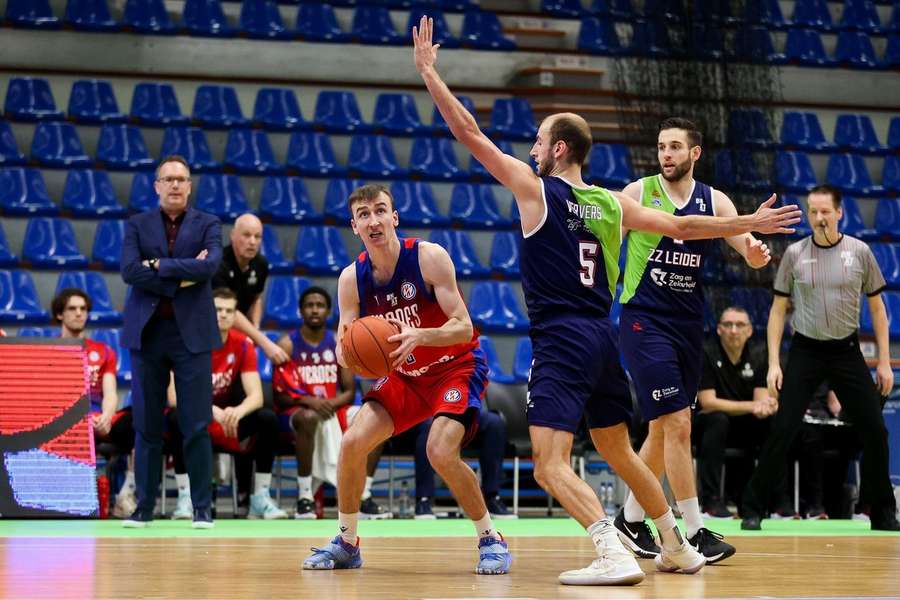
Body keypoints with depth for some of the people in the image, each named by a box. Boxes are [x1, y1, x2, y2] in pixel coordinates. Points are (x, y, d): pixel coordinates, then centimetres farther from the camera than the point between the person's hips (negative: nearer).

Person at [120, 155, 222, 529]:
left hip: (191, 333, -1)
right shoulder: (137, 225, 9)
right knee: (146, 426, 4)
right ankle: (144, 507, 9)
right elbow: (129, 270, -7)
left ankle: (202, 509, 2)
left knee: (197, 426, -3)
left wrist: (159, 265, -10)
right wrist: (180, 279, -12)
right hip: (147, 332, 1)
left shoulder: (207, 225, 7)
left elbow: (210, 266, -12)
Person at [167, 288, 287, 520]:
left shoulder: (243, 344, -8)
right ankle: (185, 498, -30)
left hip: (228, 420, 3)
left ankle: (261, 499, -16)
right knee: (177, 417, -36)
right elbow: (174, 396, -26)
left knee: (268, 419, -23)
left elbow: (255, 395, -15)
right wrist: (214, 411, -41)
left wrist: (237, 412, -39)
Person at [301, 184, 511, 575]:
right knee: (352, 442, -7)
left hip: (457, 366, -5)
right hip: (406, 375, 5)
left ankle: (491, 540, -8)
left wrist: (419, 336, -43)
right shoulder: (352, 278, -8)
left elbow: (463, 327, -24)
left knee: (440, 451, -26)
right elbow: (344, 354, -6)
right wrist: (349, 350, -31)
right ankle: (346, 544, 11)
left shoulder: (429, 257, -22)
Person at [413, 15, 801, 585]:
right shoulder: (613, 203, 11)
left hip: (560, 341, -7)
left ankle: (615, 554, -28)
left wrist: (429, 71, 2)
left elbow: (469, 131, -4)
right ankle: (678, 548, 31)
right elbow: (682, 226, 15)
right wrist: (751, 223, 27)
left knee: (551, 464, -12)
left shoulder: (535, 188, -4)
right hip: (603, 338, 7)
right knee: (620, 452, 23)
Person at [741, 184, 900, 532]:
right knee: (782, 431, -9)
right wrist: (773, 364, -4)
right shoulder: (794, 254, -1)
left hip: (846, 352, 1)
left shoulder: (859, 252, 0)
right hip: (806, 352, -1)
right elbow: (778, 310, 4)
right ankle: (753, 508, 0)